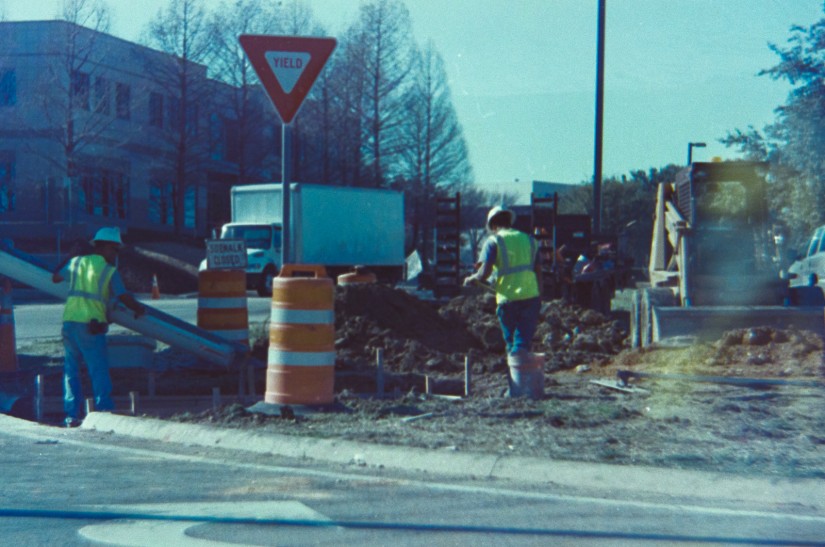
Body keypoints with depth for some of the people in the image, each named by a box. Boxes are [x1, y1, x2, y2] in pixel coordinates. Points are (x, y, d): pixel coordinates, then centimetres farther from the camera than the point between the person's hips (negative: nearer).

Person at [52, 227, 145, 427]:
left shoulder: (76, 262, 13)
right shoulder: (109, 270, -1)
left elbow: (55, 278, 28)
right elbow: (123, 297, -7)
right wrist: (138, 308, 10)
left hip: (69, 321, 5)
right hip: (90, 325, -5)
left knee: (71, 369, 13)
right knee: (99, 370, 0)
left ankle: (71, 415, 12)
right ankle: (105, 412, -4)